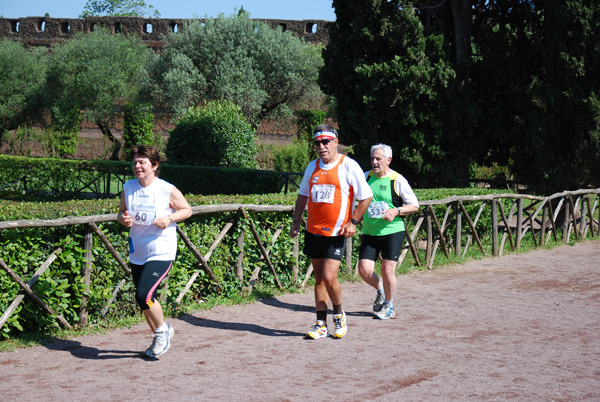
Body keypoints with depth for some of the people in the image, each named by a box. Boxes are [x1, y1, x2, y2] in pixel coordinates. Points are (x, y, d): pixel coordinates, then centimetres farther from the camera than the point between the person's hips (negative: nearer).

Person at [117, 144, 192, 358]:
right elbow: (121, 212, 14)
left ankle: (162, 330, 9)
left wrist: (169, 218, -17)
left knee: (143, 295, -19)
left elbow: (187, 210, 0)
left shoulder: (168, 190, -11)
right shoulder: (128, 188, 1)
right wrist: (123, 218, -9)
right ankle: (160, 339, 36)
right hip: (137, 254, 6)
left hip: (161, 253, -6)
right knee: (146, 300, 13)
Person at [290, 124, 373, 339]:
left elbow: (366, 196, -3)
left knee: (329, 277, -13)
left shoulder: (348, 166, -7)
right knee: (319, 278, 8)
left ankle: (339, 314, 13)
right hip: (313, 230, 5)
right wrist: (296, 219, 12)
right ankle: (321, 324, 15)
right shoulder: (313, 167, 10)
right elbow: (303, 195, 21)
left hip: (336, 232, -5)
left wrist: (353, 221, -8)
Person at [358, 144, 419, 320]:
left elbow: (414, 205, -2)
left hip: (392, 231, -4)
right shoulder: (366, 177, 7)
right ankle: (380, 290, 28)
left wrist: (396, 211, -17)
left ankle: (389, 306, 18)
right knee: (364, 271, -4)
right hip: (369, 232, 4)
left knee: (387, 270, -5)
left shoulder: (397, 180, -5)